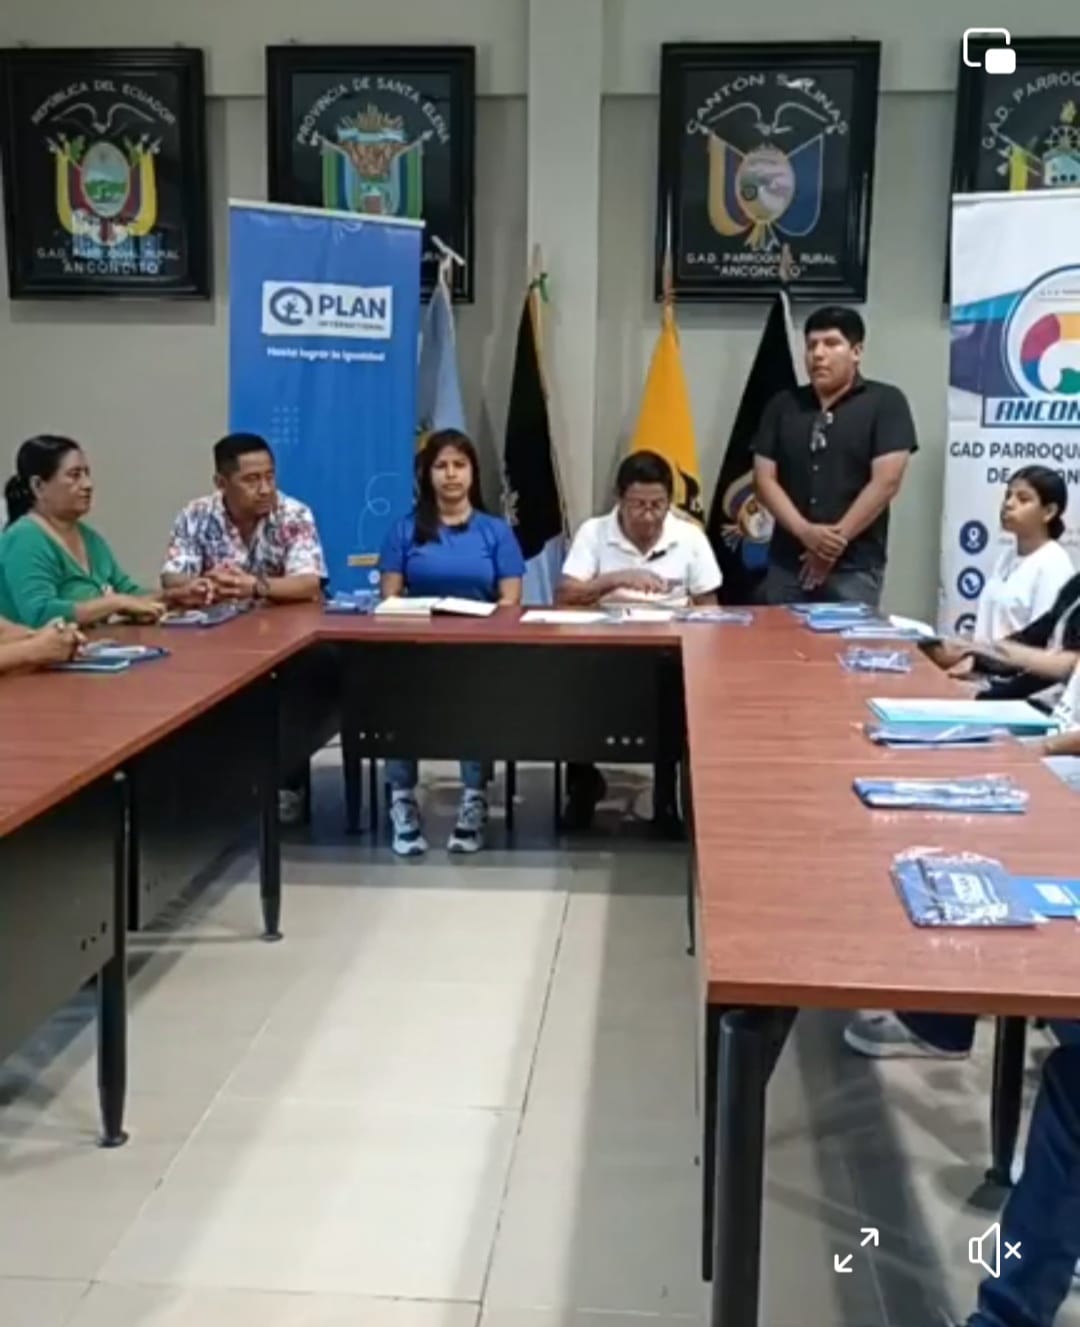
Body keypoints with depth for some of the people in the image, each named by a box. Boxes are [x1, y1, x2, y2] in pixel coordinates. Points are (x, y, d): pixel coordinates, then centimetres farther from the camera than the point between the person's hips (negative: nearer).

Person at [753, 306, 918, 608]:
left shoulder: (885, 402, -1)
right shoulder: (783, 405, 10)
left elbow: (886, 481, -9)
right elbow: (764, 479, 4)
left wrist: (837, 539, -12)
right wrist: (805, 532, -11)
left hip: (854, 567, -4)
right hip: (787, 563, 4)